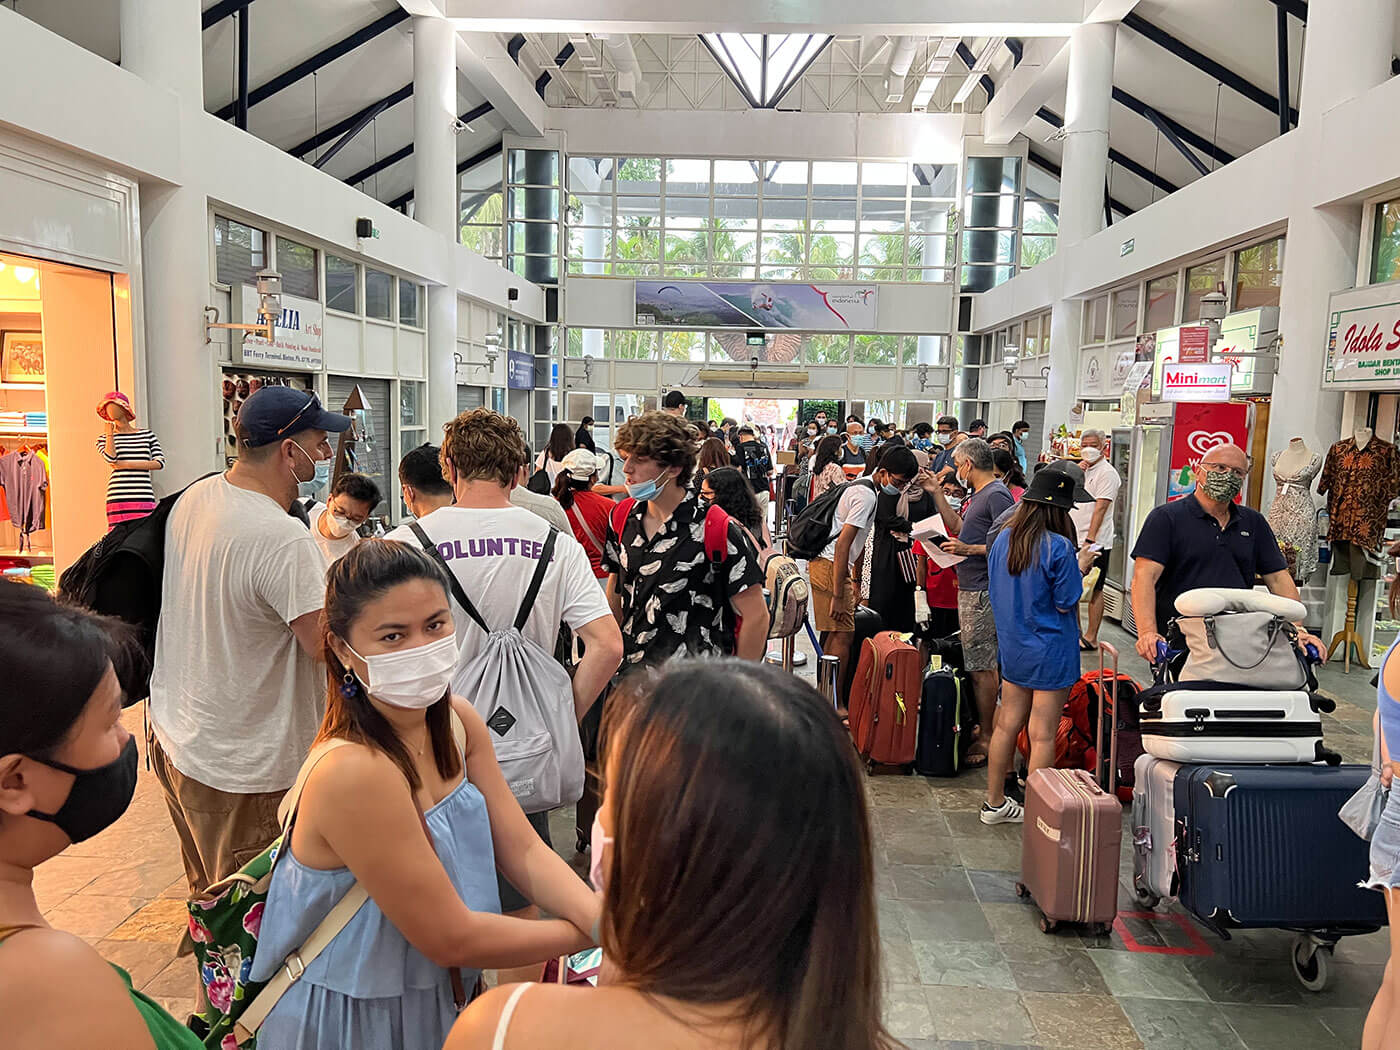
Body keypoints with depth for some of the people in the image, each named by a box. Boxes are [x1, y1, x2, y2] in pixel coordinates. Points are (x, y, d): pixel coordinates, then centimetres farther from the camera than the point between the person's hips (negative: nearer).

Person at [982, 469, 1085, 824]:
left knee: (1007, 725, 15)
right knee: (1042, 735, 2)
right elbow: (1066, 604, -13)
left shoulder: (1003, 539, 2)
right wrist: (1081, 570, 0)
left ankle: (994, 803, 26)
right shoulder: (1059, 547, -18)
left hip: (1013, 646, 6)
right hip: (1051, 651, -6)